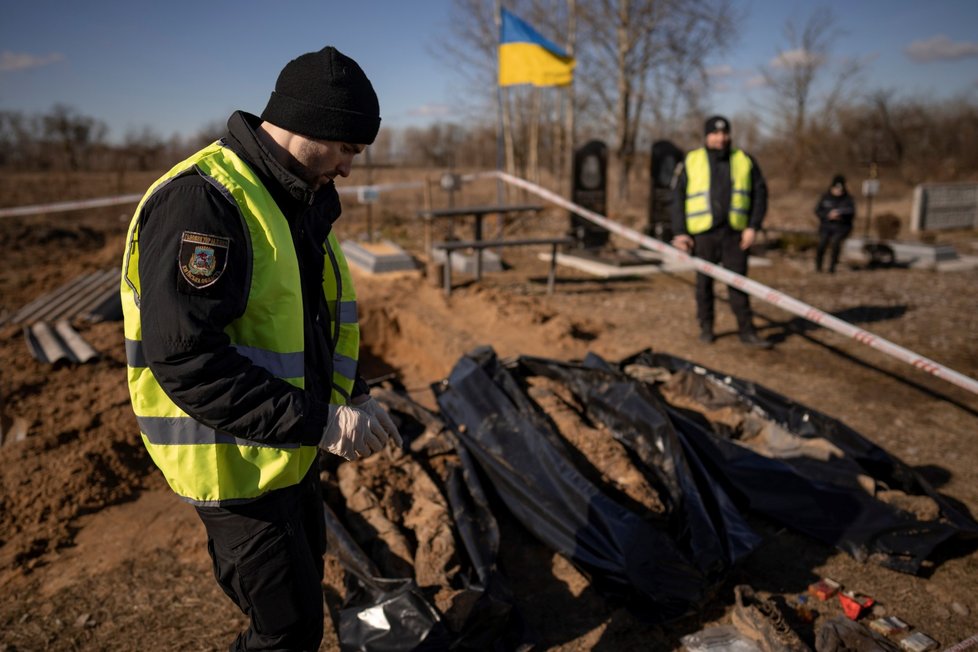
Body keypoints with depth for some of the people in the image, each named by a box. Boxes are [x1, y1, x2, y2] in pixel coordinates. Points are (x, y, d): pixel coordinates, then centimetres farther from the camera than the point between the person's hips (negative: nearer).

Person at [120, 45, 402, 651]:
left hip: (289, 451, 9)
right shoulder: (200, 201, -24)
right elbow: (185, 358, -31)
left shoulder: (297, 202, 8)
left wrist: (355, 397, 1)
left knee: (304, 578, 25)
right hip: (235, 462, -9)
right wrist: (320, 421, -30)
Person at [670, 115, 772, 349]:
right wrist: (679, 232, -4)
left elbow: (760, 194, 8)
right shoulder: (691, 162, 5)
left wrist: (753, 226, -3)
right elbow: (678, 197, 4)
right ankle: (706, 328, 17)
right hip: (703, 233, 0)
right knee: (704, 282, 6)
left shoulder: (745, 161, 8)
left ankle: (747, 331, 7)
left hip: (735, 233, 1)